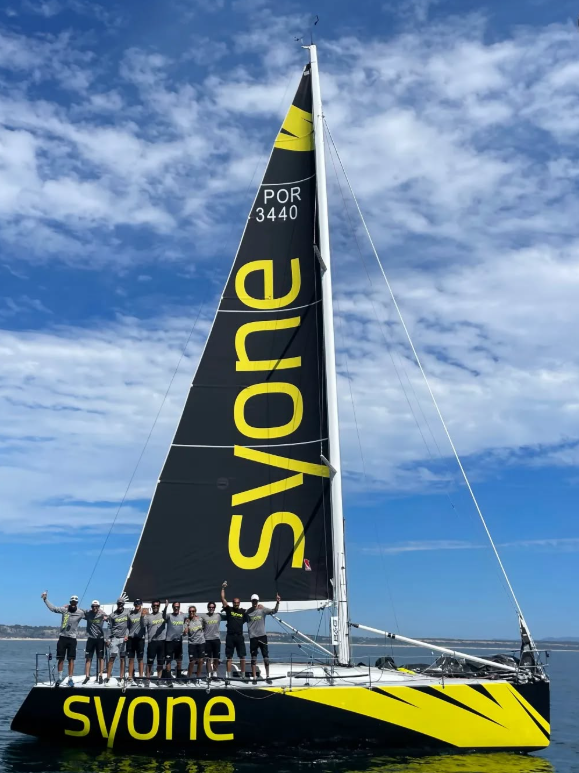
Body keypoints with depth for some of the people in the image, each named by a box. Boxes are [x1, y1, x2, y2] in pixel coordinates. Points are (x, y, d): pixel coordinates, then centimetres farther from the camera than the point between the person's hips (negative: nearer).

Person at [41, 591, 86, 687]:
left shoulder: (80, 612, -3)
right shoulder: (64, 609, -1)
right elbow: (53, 608, 6)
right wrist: (45, 599, 4)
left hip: (72, 639, -1)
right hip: (62, 637, 1)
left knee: (71, 659, 0)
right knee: (61, 658, 6)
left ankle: (70, 679, 8)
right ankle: (59, 678, 19)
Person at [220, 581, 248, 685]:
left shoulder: (243, 612, 6)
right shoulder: (229, 609, 1)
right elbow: (223, 598, -5)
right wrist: (223, 588, -10)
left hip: (239, 637, 1)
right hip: (230, 637, -1)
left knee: (242, 657, 3)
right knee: (229, 657, 3)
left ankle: (243, 675, 14)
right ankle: (228, 677, 9)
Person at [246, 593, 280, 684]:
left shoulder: (262, 609, -4)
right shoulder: (248, 612, -1)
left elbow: (274, 611, -14)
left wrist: (277, 602, -28)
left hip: (262, 636, 0)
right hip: (253, 637, 0)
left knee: (266, 657, 3)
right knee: (253, 658, 7)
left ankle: (267, 676, 14)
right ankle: (254, 677, 15)